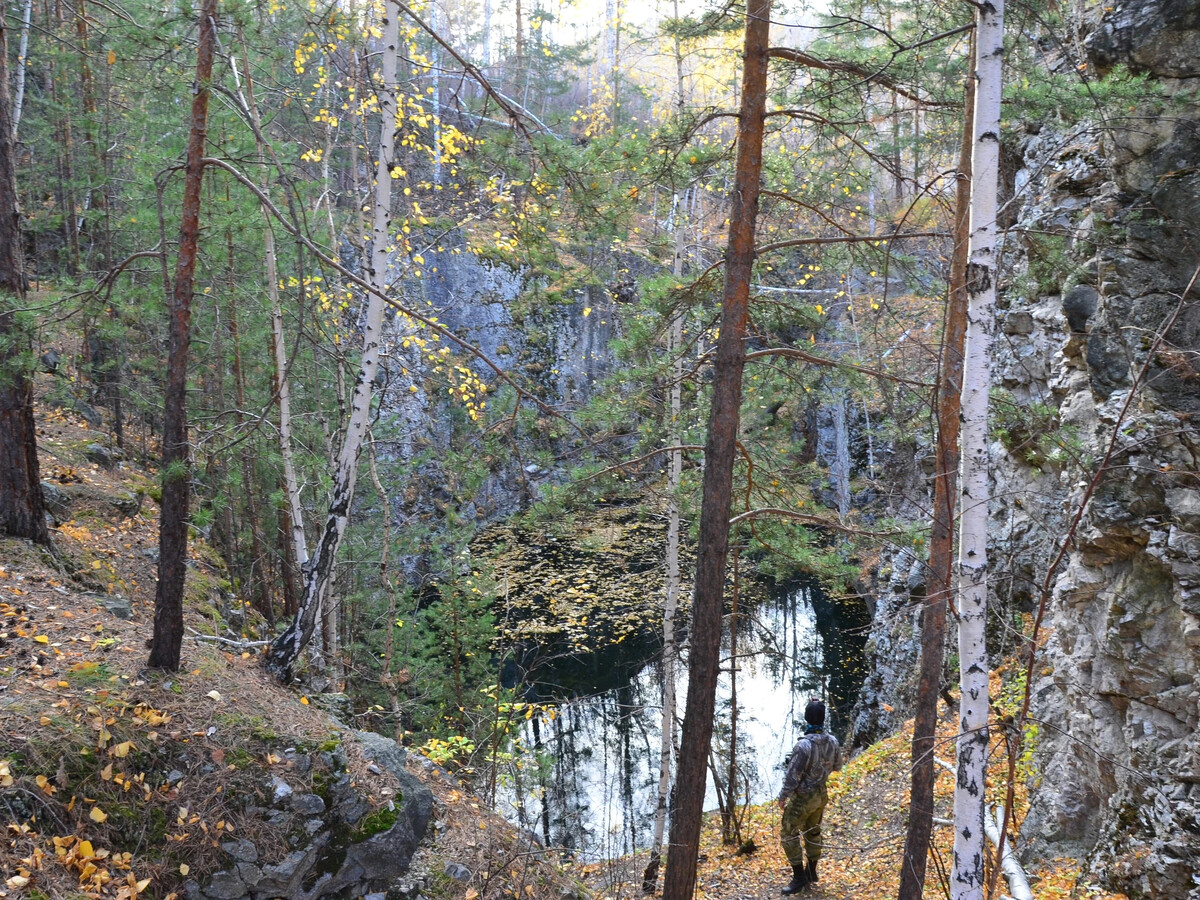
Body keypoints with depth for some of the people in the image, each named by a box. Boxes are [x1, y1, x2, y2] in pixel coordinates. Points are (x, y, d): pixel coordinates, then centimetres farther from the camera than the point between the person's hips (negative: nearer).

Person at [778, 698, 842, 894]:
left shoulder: (803, 745, -29)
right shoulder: (832, 741, -9)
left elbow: (793, 776, -23)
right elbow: (837, 766, 9)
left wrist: (783, 797, -10)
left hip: (803, 797, -7)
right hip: (821, 795, 7)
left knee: (788, 834, 6)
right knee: (812, 832, 23)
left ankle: (799, 877, 8)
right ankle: (811, 872, 35)